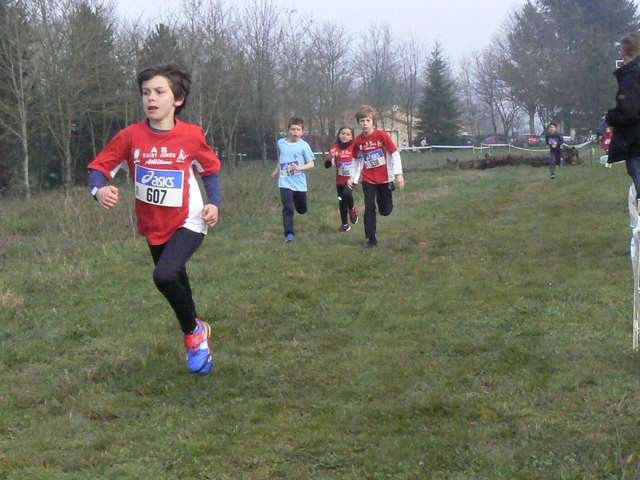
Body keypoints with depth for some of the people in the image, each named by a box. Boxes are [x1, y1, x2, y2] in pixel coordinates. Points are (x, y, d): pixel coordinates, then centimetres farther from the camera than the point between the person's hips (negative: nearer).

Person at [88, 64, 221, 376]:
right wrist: (100, 189, -29)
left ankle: (194, 333, -2)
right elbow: (99, 167, -7)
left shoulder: (193, 135, -13)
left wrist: (214, 203, -10)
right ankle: (197, 334, 43)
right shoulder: (131, 136, -12)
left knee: (164, 275, -27)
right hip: (153, 227, 4)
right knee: (176, 282, 18)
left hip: (188, 223, -4)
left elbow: (210, 169, 5)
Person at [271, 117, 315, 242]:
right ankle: (289, 234, -12)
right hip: (285, 182, 0)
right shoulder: (281, 143, 2)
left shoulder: (304, 145, -7)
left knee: (302, 210, 16)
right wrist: (277, 170, 21)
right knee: (287, 208, -15)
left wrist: (300, 168, -21)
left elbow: (311, 164, -6)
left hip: (299, 182, 0)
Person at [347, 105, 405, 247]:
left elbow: (395, 154, -10)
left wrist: (398, 174, -15)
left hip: (384, 178, -1)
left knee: (385, 211, 7)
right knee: (369, 209, -3)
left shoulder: (382, 135, -13)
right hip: (368, 180, 2)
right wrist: (354, 177, 2)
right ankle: (371, 239, 7)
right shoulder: (358, 140, -3)